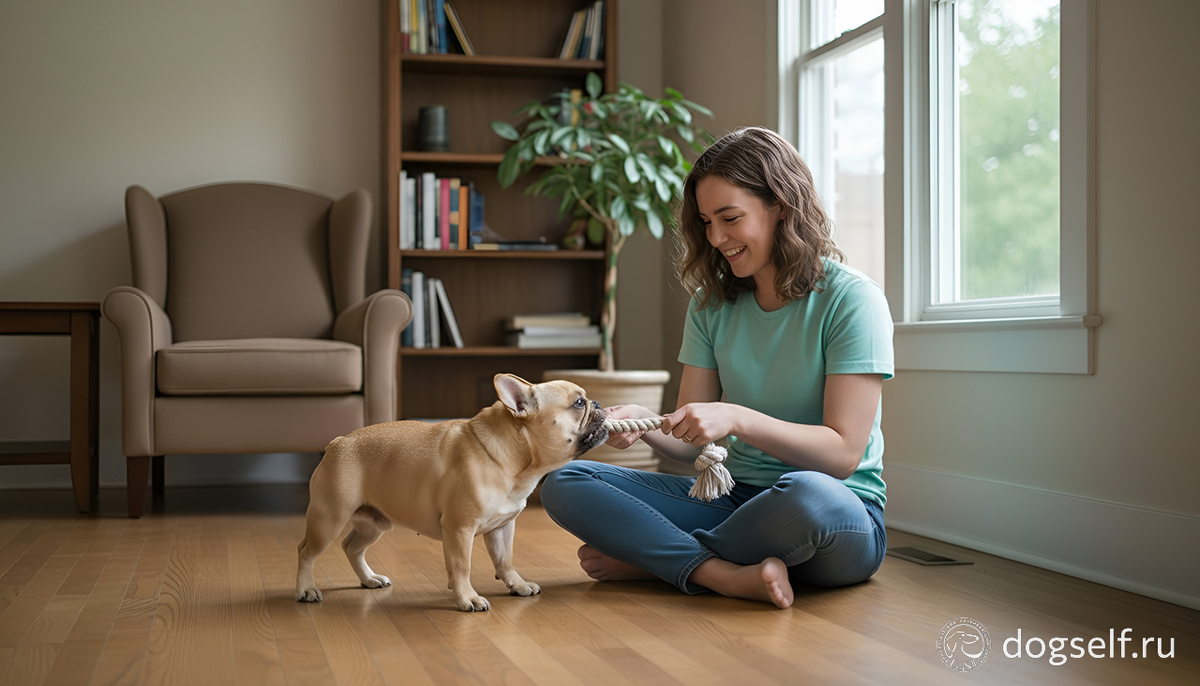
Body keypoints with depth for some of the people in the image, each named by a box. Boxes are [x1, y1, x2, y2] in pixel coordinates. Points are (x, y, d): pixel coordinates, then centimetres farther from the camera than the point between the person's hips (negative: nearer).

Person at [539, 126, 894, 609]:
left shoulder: (851, 299, -10)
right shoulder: (712, 305, 8)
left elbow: (844, 451, -15)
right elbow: (689, 442, 5)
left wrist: (736, 419, -26)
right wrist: (643, 424, -17)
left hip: (841, 514, -5)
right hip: (735, 499, 5)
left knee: (807, 496, -43)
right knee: (565, 483, -10)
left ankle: (649, 557, -16)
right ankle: (731, 576, -26)